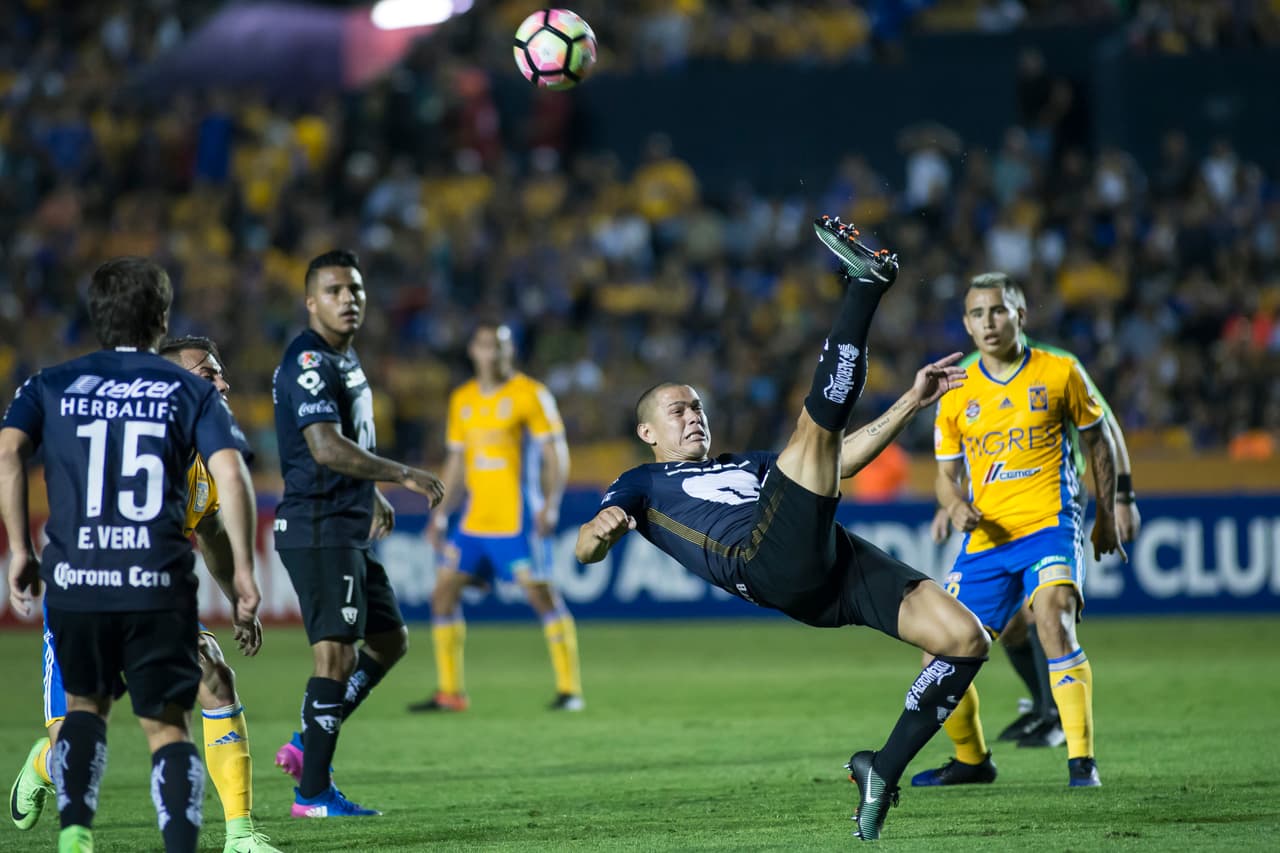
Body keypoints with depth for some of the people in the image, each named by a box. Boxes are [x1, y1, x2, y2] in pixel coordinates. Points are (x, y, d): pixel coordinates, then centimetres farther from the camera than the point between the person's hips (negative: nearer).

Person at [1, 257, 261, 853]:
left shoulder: (50, 386, 12)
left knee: (85, 705, 23)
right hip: (160, 582, -1)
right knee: (167, 725, 6)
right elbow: (230, 474, -5)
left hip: (73, 580, 1)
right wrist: (243, 572, -2)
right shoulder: (191, 391, 8)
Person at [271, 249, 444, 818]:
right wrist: (404, 476, -22)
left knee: (389, 640, 16)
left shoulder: (344, 359, 17)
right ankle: (313, 793, -9)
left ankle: (306, 744, 19)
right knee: (337, 653, -12)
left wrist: (373, 495, 29)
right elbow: (326, 448, -26)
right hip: (317, 530, -11)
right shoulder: (310, 362, -16)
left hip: (348, 531, 11)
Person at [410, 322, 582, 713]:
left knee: (541, 592, -11)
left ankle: (570, 688, -6)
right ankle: (449, 692, 9)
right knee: (444, 592, 2)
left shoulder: (530, 395, -4)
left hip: (518, 519, -6)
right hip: (475, 518, 6)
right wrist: (441, 515, 16)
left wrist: (550, 505, -18)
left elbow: (556, 454, -7)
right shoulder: (462, 400, 14)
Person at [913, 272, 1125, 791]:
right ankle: (971, 759, 25)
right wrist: (956, 507, -7)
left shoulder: (1059, 373, 2)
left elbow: (1097, 441, 13)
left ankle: (1082, 761, -26)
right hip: (986, 538, 4)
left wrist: (1106, 518, 11)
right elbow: (946, 474, 15)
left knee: (1053, 619, -30)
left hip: (1048, 524, -4)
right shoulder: (957, 393, 8)